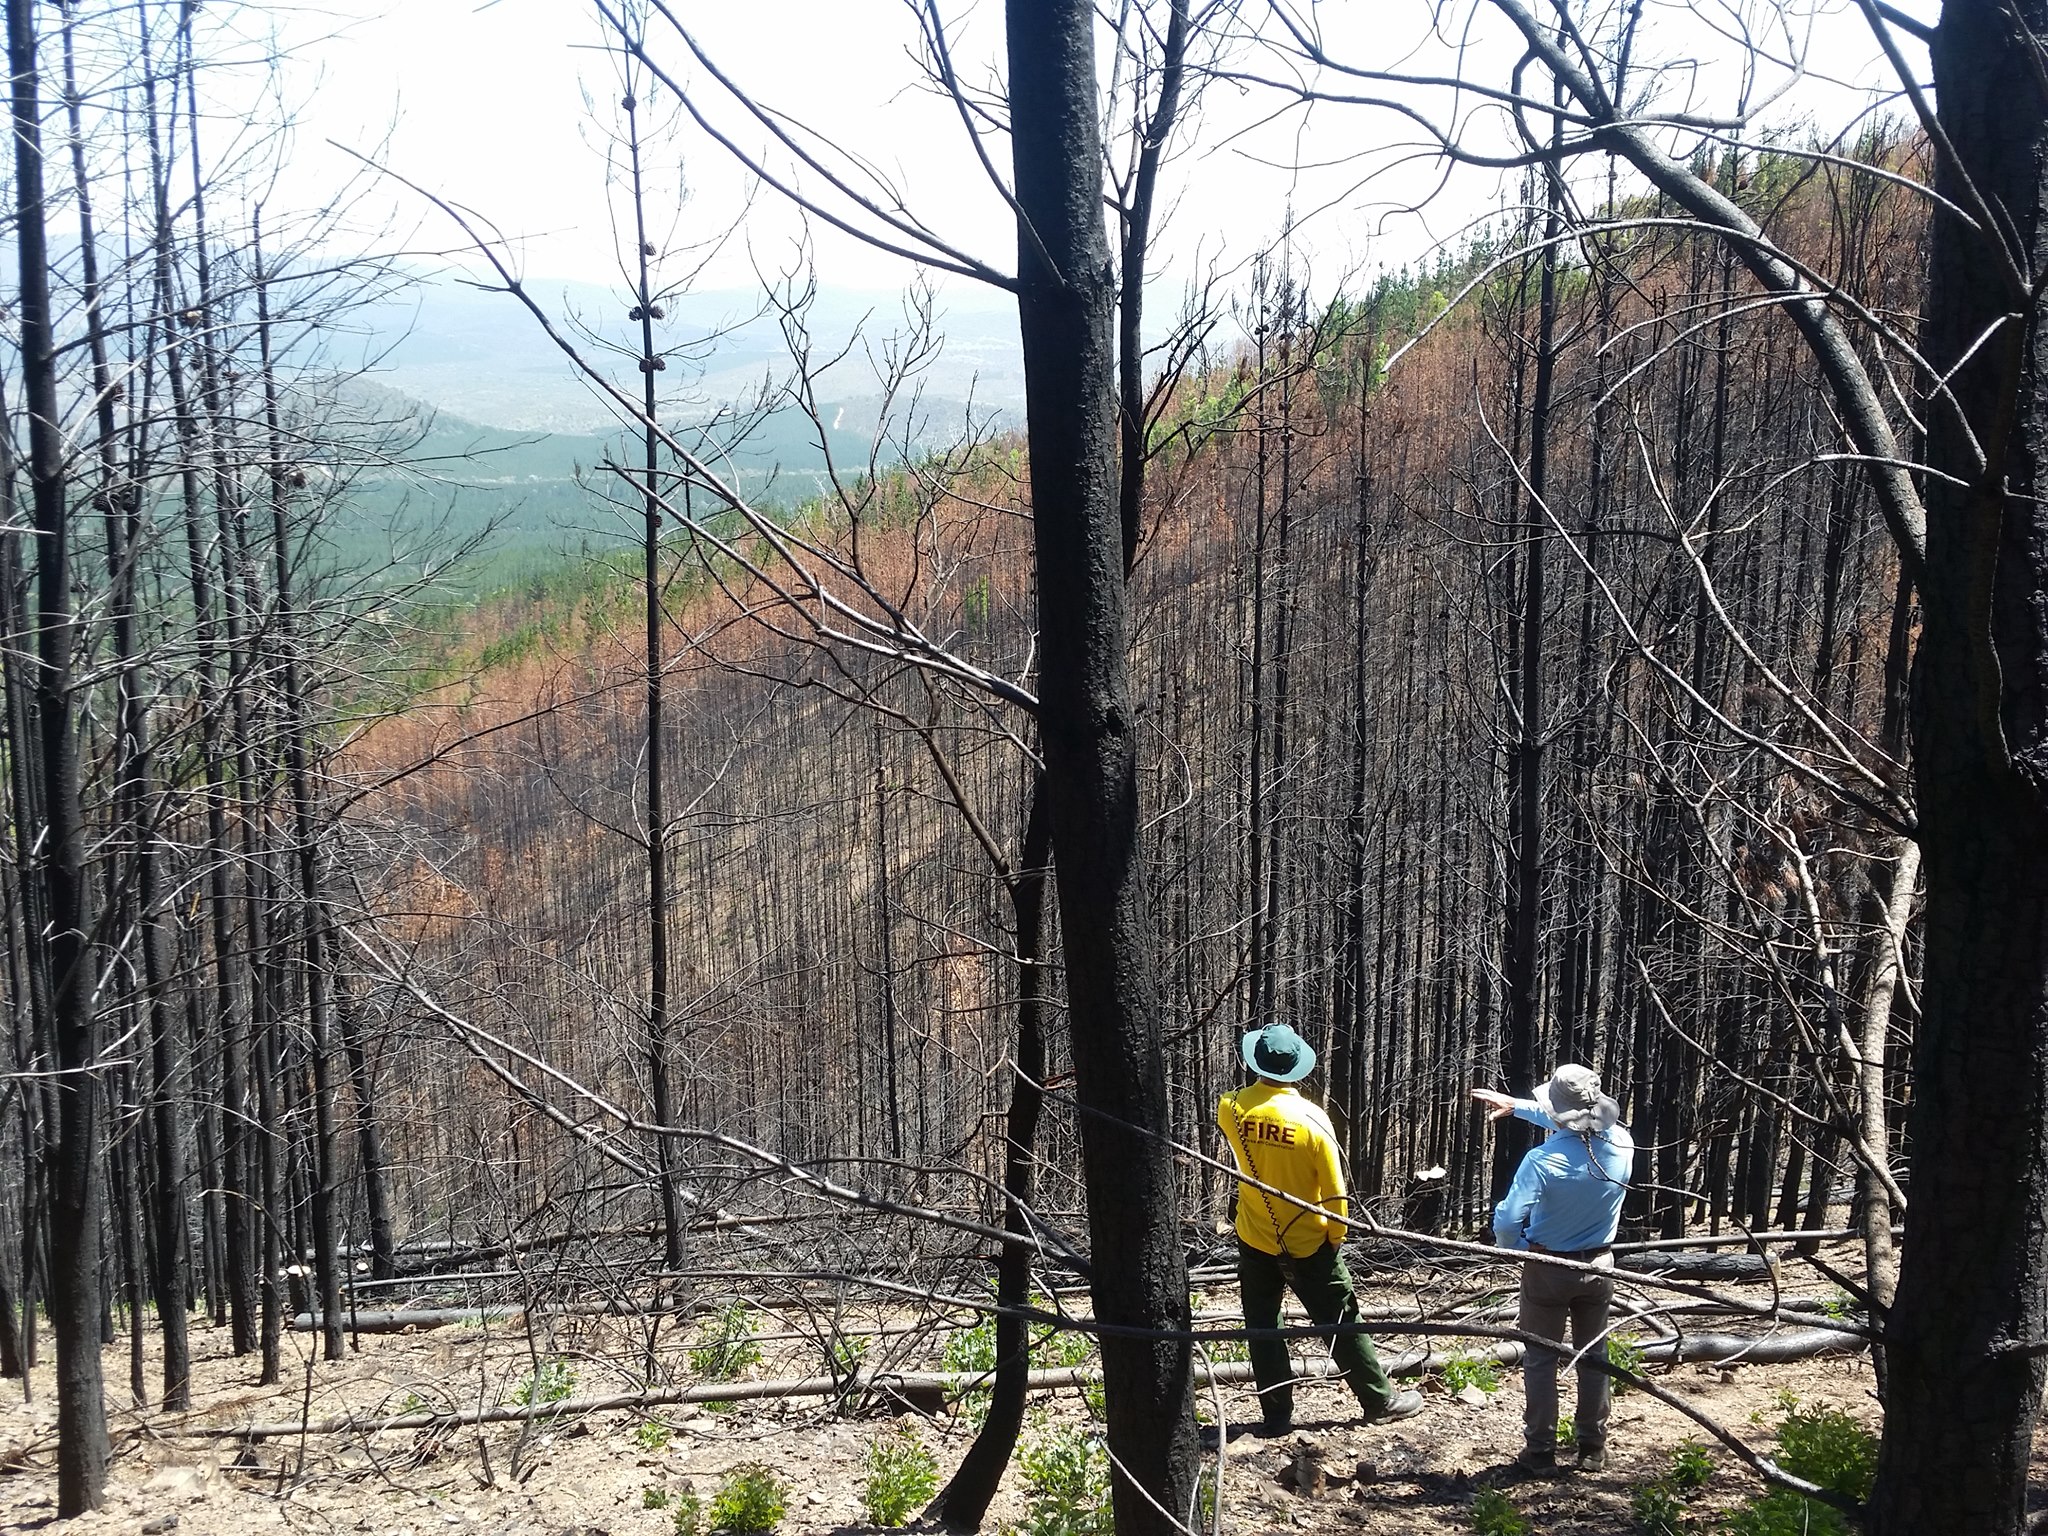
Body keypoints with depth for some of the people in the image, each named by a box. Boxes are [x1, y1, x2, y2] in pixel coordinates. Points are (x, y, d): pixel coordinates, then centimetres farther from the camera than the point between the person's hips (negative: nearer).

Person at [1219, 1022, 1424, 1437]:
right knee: (1341, 1323, 12)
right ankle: (1380, 1400, 24)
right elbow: (1334, 1192, -13)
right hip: (1307, 1244, -2)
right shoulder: (1313, 1119, -21)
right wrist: (1335, 1238, 1)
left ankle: (1276, 1413, 18)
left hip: (1254, 1240, 2)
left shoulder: (1230, 1108, -13)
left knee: (1262, 1326, 14)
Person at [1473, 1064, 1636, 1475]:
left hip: (1548, 1269, -4)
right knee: (1593, 1356, 17)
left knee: (1541, 1360, 9)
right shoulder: (1621, 1145, -12)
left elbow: (1507, 1222, -27)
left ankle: (1540, 1451, 14)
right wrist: (1515, 1105, 15)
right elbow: (1579, 1122, 8)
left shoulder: (1543, 1160, -27)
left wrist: (1515, 1250, -3)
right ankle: (1593, 1448, 26)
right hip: (1598, 1267, 4)